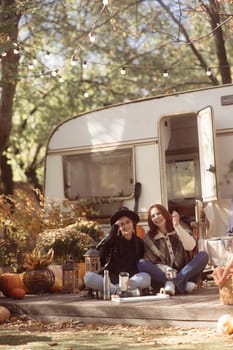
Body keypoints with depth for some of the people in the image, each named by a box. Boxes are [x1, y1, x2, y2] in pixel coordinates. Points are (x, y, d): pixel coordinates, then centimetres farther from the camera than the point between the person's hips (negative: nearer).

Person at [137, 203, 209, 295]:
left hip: (183, 273, 1)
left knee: (203, 255, -21)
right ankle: (182, 283, -38)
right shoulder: (149, 237, 7)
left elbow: (190, 247, -11)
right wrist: (166, 270, -20)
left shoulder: (178, 231, 9)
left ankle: (172, 283, -36)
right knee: (141, 263, -25)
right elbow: (152, 261, -2)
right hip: (163, 274, 0)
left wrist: (177, 226, -18)